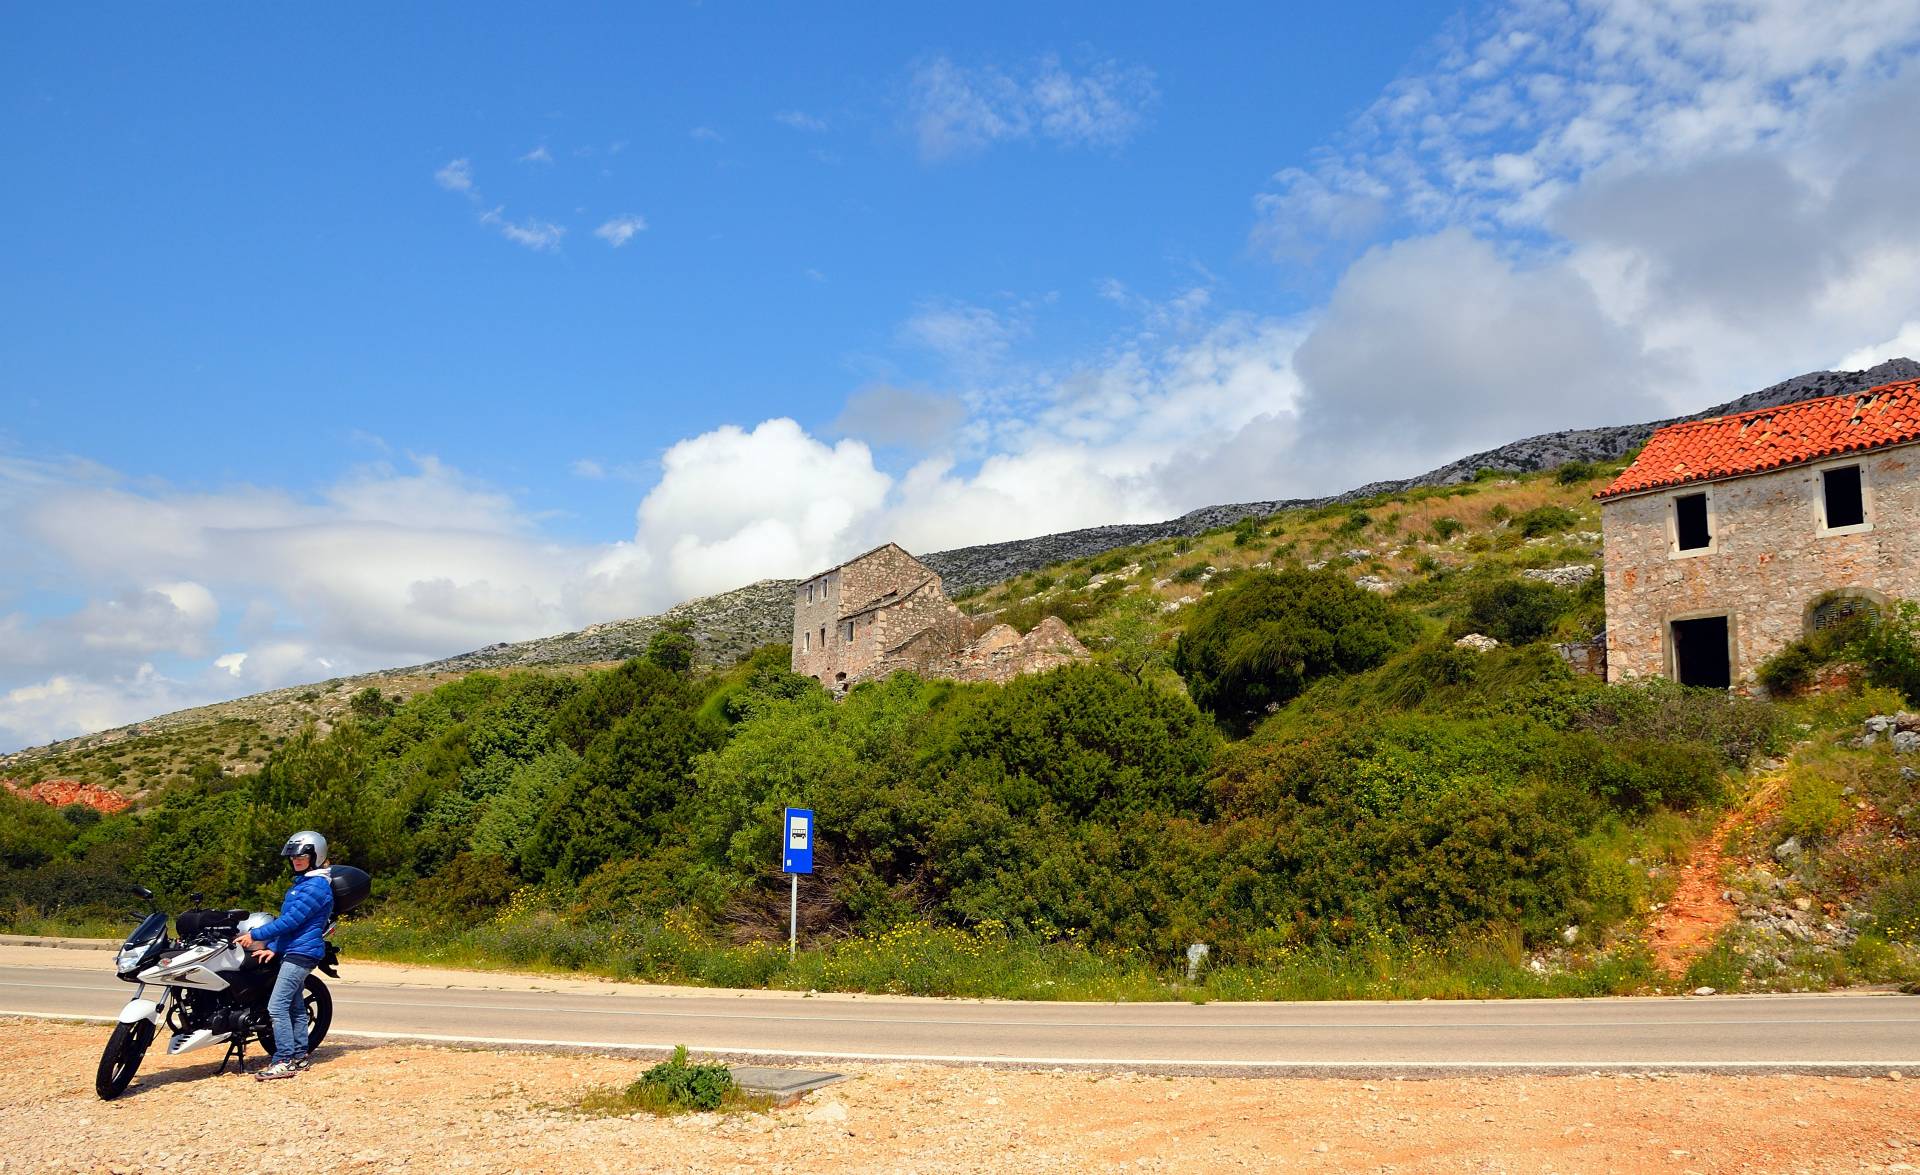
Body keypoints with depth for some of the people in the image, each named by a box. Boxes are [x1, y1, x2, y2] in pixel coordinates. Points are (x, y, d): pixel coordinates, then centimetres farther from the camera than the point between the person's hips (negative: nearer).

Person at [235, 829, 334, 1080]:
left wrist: (255, 936, -16)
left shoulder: (316, 886, -15)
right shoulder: (300, 884, 19)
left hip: (301, 953, -10)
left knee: (277, 1006, -13)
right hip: (291, 952, 10)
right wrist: (273, 947, 8)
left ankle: (284, 1061, -11)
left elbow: (291, 919, -20)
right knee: (294, 1005, 14)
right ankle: (300, 1055, 21)